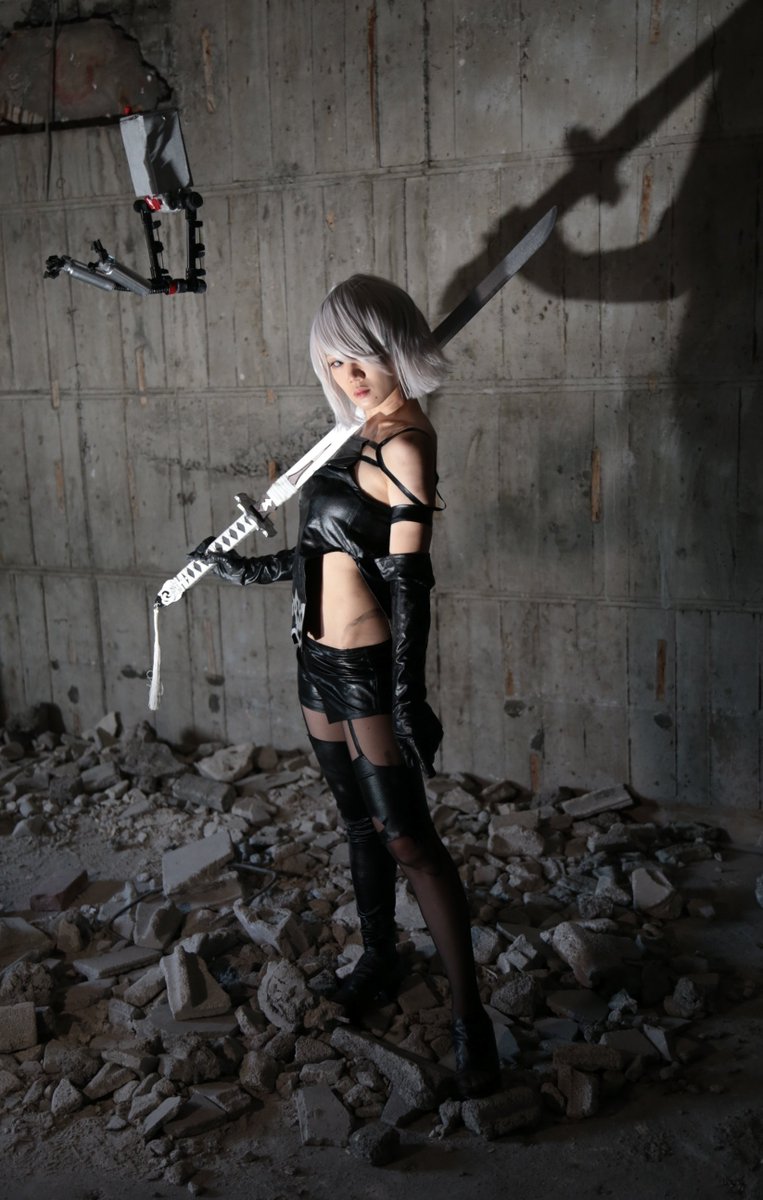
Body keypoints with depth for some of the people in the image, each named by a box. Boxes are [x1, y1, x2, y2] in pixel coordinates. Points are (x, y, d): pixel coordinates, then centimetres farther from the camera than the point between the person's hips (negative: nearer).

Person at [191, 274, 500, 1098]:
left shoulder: (403, 443, -16)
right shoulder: (365, 434, 10)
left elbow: (407, 578, -20)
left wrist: (407, 697, -21)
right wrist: (249, 570, 24)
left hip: (368, 668, -8)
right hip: (320, 659, 9)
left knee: (406, 837, -4)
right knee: (358, 818, 19)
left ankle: (469, 1016, 7)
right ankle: (379, 961, 37)